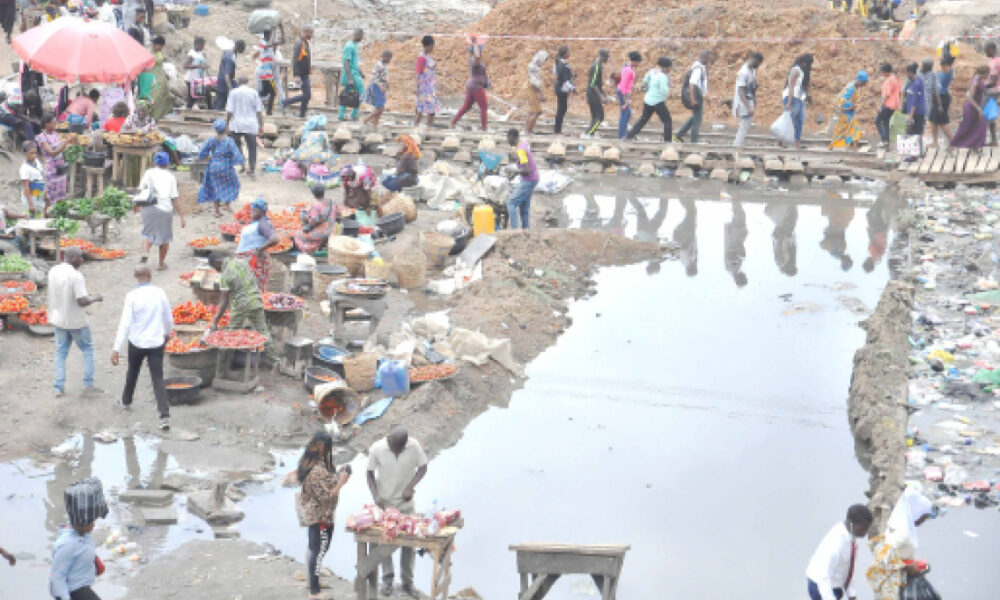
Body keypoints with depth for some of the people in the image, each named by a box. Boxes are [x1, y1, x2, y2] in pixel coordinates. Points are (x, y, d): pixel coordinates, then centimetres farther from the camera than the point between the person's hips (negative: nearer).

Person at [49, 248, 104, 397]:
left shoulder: (53, 271, -1)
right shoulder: (76, 276, -23)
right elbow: (82, 301, -26)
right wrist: (94, 298, -7)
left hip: (58, 319, 6)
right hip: (76, 321, -6)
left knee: (61, 352, 14)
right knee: (87, 349, 13)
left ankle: (59, 387, 12)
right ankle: (88, 383, 13)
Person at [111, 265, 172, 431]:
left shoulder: (132, 296, -12)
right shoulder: (160, 293, -5)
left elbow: (125, 324, -16)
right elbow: (168, 319, 6)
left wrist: (116, 349, -15)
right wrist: (167, 333, 27)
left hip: (137, 343, -1)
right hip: (156, 343, 1)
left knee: (132, 372, 24)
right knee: (158, 379, 0)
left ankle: (126, 401, 47)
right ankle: (164, 416, -13)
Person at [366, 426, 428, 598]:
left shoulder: (414, 446, -17)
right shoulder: (377, 449, -18)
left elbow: (423, 467, -5)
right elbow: (370, 473, -6)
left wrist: (411, 486, -20)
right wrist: (376, 496, -18)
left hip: (405, 503, 1)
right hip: (384, 503, 0)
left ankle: (407, 582, 18)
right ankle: (387, 580, 21)